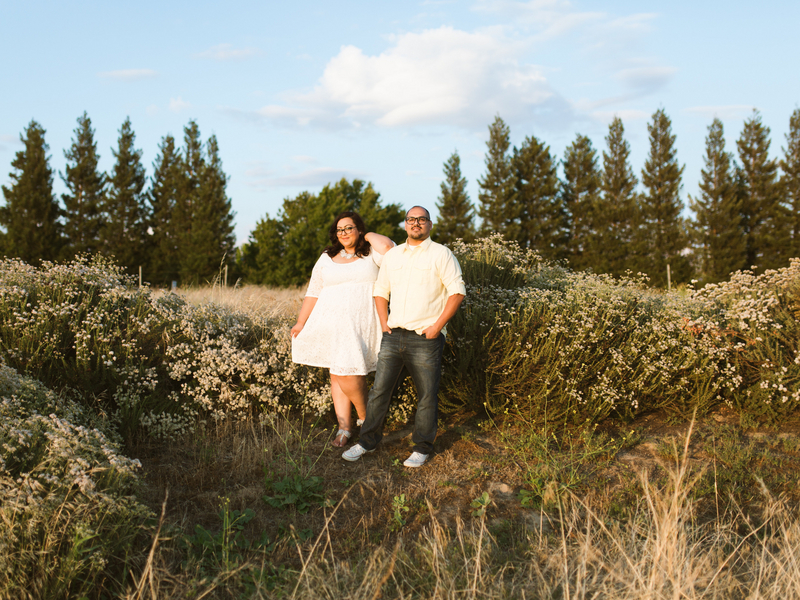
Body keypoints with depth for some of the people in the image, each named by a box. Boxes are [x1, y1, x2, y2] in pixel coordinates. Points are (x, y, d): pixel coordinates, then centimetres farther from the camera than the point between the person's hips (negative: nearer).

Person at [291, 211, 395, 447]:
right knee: (337, 374, 5)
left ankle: (366, 418, 8)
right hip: (332, 324, 4)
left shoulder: (371, 256, 4)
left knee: (349, 373, -14)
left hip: (361, 324, -4)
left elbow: (387, 246, -20)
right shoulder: (326, 259, 14)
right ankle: (344, 426, 11)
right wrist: (300, 322, 9)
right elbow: (313, 293, 14)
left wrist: (367, 235, -1)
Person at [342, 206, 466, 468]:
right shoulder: (392, 255, 14)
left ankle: (422, 448, 15)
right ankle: (367, 441, 16)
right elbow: (380, 291, 21)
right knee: (379, 389, 5)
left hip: (425, 338, -4)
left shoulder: (441, 254, -2)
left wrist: (437, 325, -11)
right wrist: (384, 324, 9)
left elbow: (457, 291, -6)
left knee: (427, 395, 3)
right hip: (393, 335, 4)